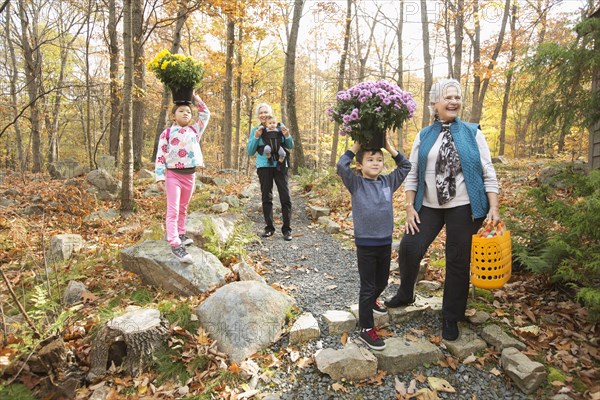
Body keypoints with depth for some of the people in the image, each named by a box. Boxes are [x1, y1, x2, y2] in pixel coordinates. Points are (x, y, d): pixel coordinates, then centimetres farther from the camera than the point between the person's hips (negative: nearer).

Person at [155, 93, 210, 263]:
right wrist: (160, 177, -11)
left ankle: (180, 235, 32)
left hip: (190, 175, 4)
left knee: (183, 208, 17)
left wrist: (195, 97, 10)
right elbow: (160, 156, -4)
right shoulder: (167, 133, -2)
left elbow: (205, 113, 13)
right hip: (173, 175, -4)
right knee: (173, 210, -9)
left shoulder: (195, 130, 7)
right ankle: (175, 244, -12)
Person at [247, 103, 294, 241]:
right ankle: (269, 227, 18)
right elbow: (250, 152, 2)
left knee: (285, 197, -6)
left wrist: (287, 136, -12)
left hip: (280, 165, -1)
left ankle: (286, 229, 2)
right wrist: (256, 137, -12)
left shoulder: (280, 126, 4)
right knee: (266, 198, 8)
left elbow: (290, 146, 8)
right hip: (264, 166, 1)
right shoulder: (256, 130, 6)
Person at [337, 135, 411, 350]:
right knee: (367, 286, 2)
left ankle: (370, 301, 52)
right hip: (365, 244, -5)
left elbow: (405, 166, 12)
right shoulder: (356, 183, -6)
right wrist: (356, 146, -10)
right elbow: (341, 166, -20)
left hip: (385, 242, 5)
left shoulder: (388, 182, 6)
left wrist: (389, 147, 5)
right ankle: (366, 329, 13)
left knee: (382, 282, 22)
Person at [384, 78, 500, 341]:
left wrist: (493, 207, -8)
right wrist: (410, 206, -2)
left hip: (463, 207, -1)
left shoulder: (472, 133, 1)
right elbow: (412, 174, 5)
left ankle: (451, 318, 22)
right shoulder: (423, 136, 5)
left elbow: (488, 173, 0)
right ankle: (405, 295, 20)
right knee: (409, 248, -9)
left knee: (458, 261, 5)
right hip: (429, 206, 2)